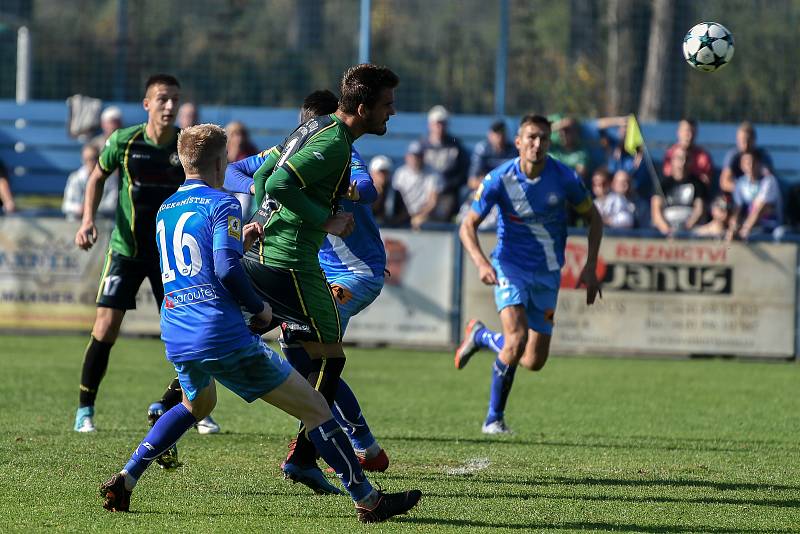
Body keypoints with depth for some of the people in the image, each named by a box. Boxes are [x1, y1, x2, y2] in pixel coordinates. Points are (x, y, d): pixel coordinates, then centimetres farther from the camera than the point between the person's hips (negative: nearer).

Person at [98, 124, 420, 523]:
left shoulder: (165, 211, 18)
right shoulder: (222, 205, -5)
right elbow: (226, 270, -18)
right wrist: (260, 307, -3)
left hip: (177, 339, 8)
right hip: (224, 336, -8)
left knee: (197, 405, 38)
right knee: (313, 407, -1)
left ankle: (124, 480, 24)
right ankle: (367, 501, -4)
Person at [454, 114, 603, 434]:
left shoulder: (564, 178, -11)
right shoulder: (499, 180, -15)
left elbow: (593, 217, 5)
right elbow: (468, 226, -9)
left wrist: (590, 267, -3)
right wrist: (481, 263, -27)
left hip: (547, 274, 3)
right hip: (511, 267, -3)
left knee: (534, 362, 2)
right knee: (517, 339, -26)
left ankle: (480, 336, 33)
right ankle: (494, 418, -4)